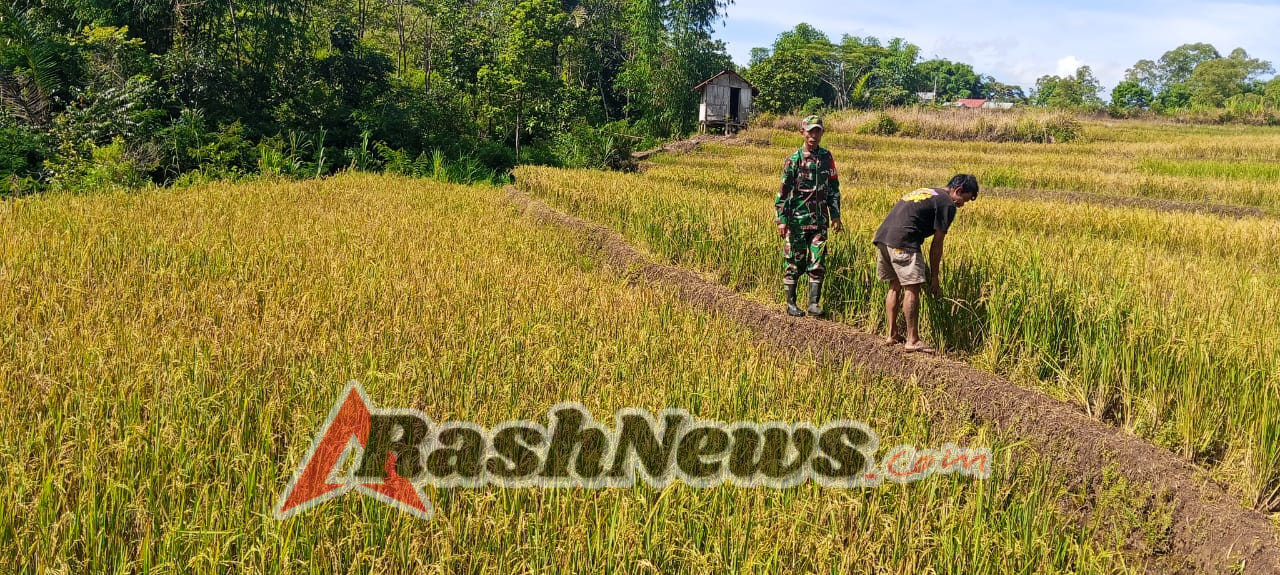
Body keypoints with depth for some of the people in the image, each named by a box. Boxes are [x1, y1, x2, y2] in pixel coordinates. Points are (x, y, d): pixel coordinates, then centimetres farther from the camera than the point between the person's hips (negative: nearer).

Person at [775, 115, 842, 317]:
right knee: (794, 262, 3)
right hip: (797, 219, -3)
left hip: (819, 219, 3)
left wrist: (836, 215, 9)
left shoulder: (826, 157, 7)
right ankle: (791, 303, 12)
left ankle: (814, 302, 5)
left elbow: (833, 188, 13)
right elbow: (783, 191, -5)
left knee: (818, 262, -2)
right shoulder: (794, 159, -4)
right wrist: (781, 219, -9)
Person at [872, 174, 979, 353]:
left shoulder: (924, 191, 27)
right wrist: (934, 276, 8)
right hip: (902, 242, -9)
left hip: (882, 236, 9)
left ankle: (892, 334, 23)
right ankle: (912, 340, 0)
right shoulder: (947, 204, 1)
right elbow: (937, 244, 0)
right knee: (912, 288, -3)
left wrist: (926, 269, 30)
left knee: (895, 286, 18)